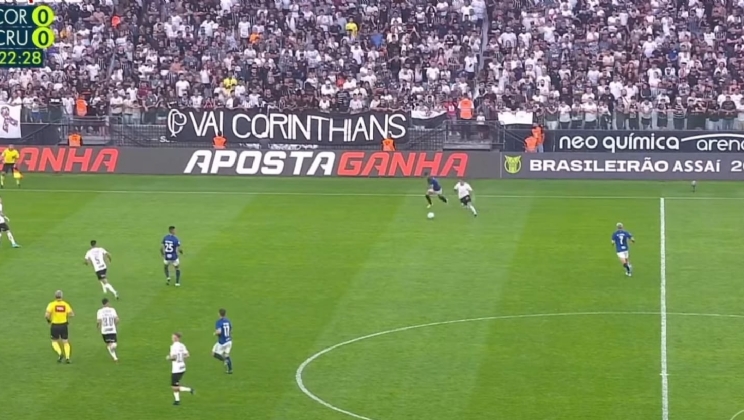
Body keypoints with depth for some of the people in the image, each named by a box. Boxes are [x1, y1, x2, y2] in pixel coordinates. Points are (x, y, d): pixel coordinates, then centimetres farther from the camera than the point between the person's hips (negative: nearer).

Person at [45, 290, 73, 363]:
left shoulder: (52, 304, -9)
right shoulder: (65, 304, -2)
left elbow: (47, 315, -19)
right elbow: (71, 314, -9)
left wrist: (48, 320, 2)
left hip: (55, 326, -2)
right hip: (64, 325, 2)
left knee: (54, 341, 15)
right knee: (65, 342, 13)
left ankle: (60, 353, -9)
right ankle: (67, 357, -1)